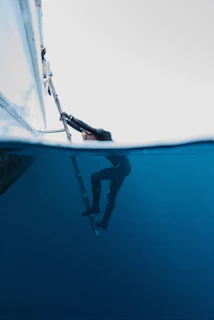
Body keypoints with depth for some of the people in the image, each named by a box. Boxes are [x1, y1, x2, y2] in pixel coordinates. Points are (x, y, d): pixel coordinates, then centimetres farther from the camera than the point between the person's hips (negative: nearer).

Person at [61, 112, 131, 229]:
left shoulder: (101, 136, -14)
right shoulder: (98, 138, 9)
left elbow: (84, 126, -24)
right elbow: (80, 128, 14)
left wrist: (69, 116, -15)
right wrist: (67, 120, 12)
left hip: (122, 167, -10)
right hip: (122, 167, 10)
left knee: (95, 176, -13)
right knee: (111, 196, 13)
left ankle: (95, 206, -3)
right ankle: (104, 222, 23)